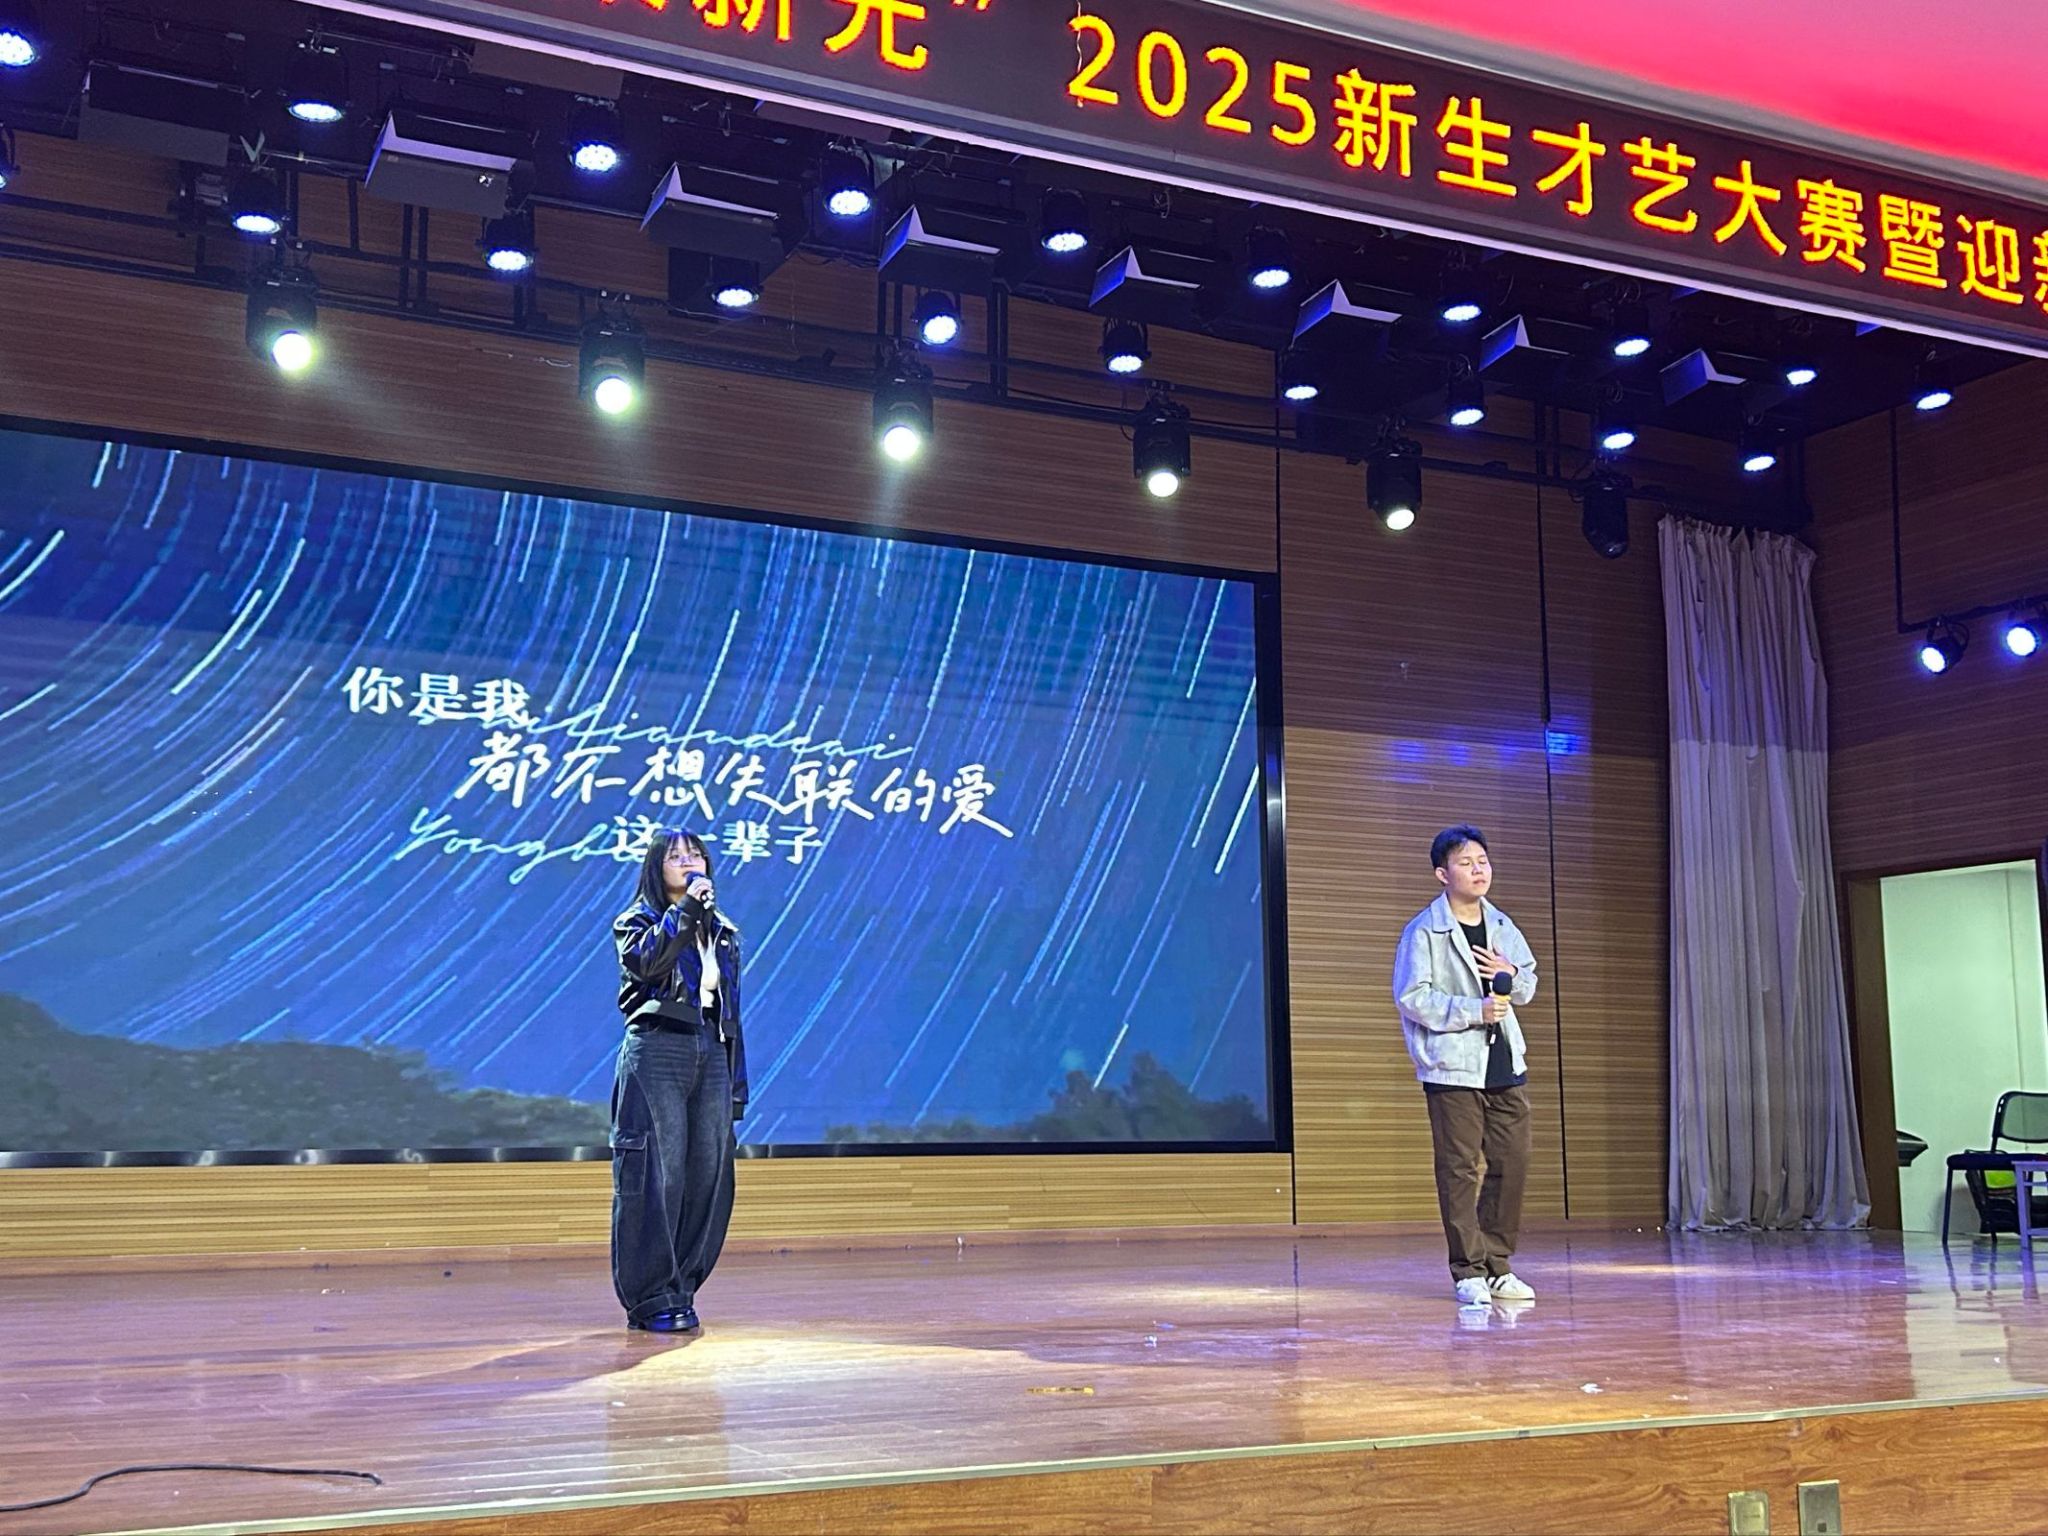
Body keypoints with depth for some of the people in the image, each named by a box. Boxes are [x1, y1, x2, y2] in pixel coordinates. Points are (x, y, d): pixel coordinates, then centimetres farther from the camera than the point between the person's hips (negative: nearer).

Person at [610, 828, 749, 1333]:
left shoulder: (722, 933, 19)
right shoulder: (637, 922, 4)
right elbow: (646, 960, -20)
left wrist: (738, 1085, 12)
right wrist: (686, 907, -17)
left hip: (711, 1056, 5)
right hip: (656, 1053, -5)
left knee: (707, 1177, 3)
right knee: (656, 1176, -7)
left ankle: (679, 1290, 12)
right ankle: (650, 1300, -1)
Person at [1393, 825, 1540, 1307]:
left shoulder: (1502, 927, 12)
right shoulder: (1423, 932, -7)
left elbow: (1527, 988, 19)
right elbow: (1412, 997, -13)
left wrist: (1512, 974, -5)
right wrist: (1475, 1010, -18)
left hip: (1505, 1064, 6)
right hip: (1453, 1066, -6)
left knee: (1512, 1163, 7)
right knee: (1459, 1169, -3)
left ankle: (1497, 1267, 18)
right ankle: (1469, 1272, 6)